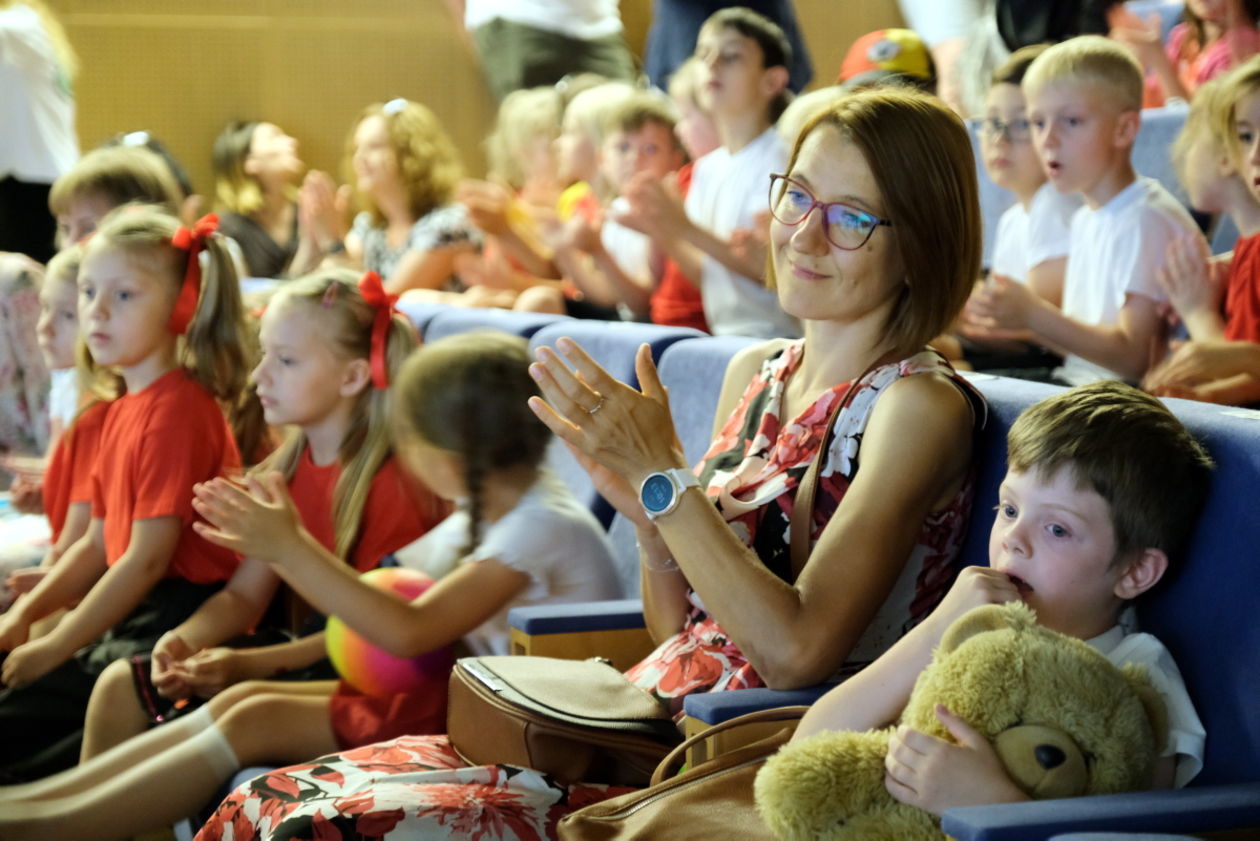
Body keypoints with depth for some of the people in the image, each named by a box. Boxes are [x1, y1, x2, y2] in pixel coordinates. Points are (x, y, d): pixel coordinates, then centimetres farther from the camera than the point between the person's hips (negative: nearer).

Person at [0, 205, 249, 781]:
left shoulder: (177, 409, -15)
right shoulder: (122, 413, 16)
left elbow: (148, 557, -18)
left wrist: (55, 648, -14)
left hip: (178, 624, -9)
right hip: (130, 616, 9)